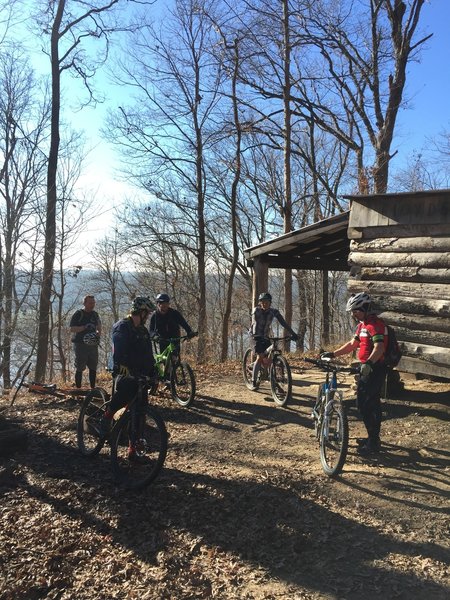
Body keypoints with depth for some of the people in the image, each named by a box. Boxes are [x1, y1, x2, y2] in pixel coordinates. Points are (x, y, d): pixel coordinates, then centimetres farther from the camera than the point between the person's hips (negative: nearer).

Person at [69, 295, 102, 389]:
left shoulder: (95, 314, 14)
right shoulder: (78, 314, -3)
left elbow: (99, 329, 18)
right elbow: (72, 329, -10)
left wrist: (98, 334, -5)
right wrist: (84, 327, -23)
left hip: (93, 345, 5)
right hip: (80, 345, -5)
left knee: (93, 368, 8)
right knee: (79, 368, -2)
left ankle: (93, 388, 15)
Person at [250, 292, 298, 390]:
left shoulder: (274, 311, -9)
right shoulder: (256, 310, -16)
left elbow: (283, 323, -15)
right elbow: (255, 323, -31)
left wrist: (293, 333, -26)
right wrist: (256, 335, -47)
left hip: (266, 337, 4)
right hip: (257, 336, -4)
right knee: (260, 357, -19)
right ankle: (254, 382, -11)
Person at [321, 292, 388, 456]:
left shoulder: (375, 324, -19)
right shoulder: (362, 324, 13)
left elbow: (379, 348, -32)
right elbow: (352, 344, 19)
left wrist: (369, 363, -47)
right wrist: (333, 354, 15)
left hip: (374, 368, -10)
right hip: (368, 368, 10)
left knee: (364, 403, -9)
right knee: (372, 403, 16)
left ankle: (373, 443, -1)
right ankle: (374, 438, 28)